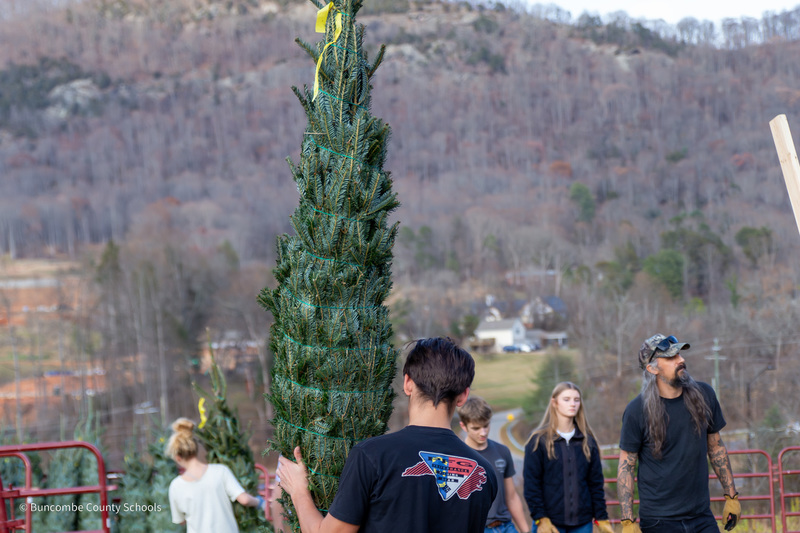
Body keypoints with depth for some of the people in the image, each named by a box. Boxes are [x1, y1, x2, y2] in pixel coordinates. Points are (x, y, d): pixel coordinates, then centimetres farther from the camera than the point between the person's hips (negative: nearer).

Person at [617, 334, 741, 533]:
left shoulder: (703, 395, 4)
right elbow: (626, 467, -5)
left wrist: (731, 496, 13)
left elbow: (716, 446, 14)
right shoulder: (637, 410, -9)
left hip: (702, 516, 4)